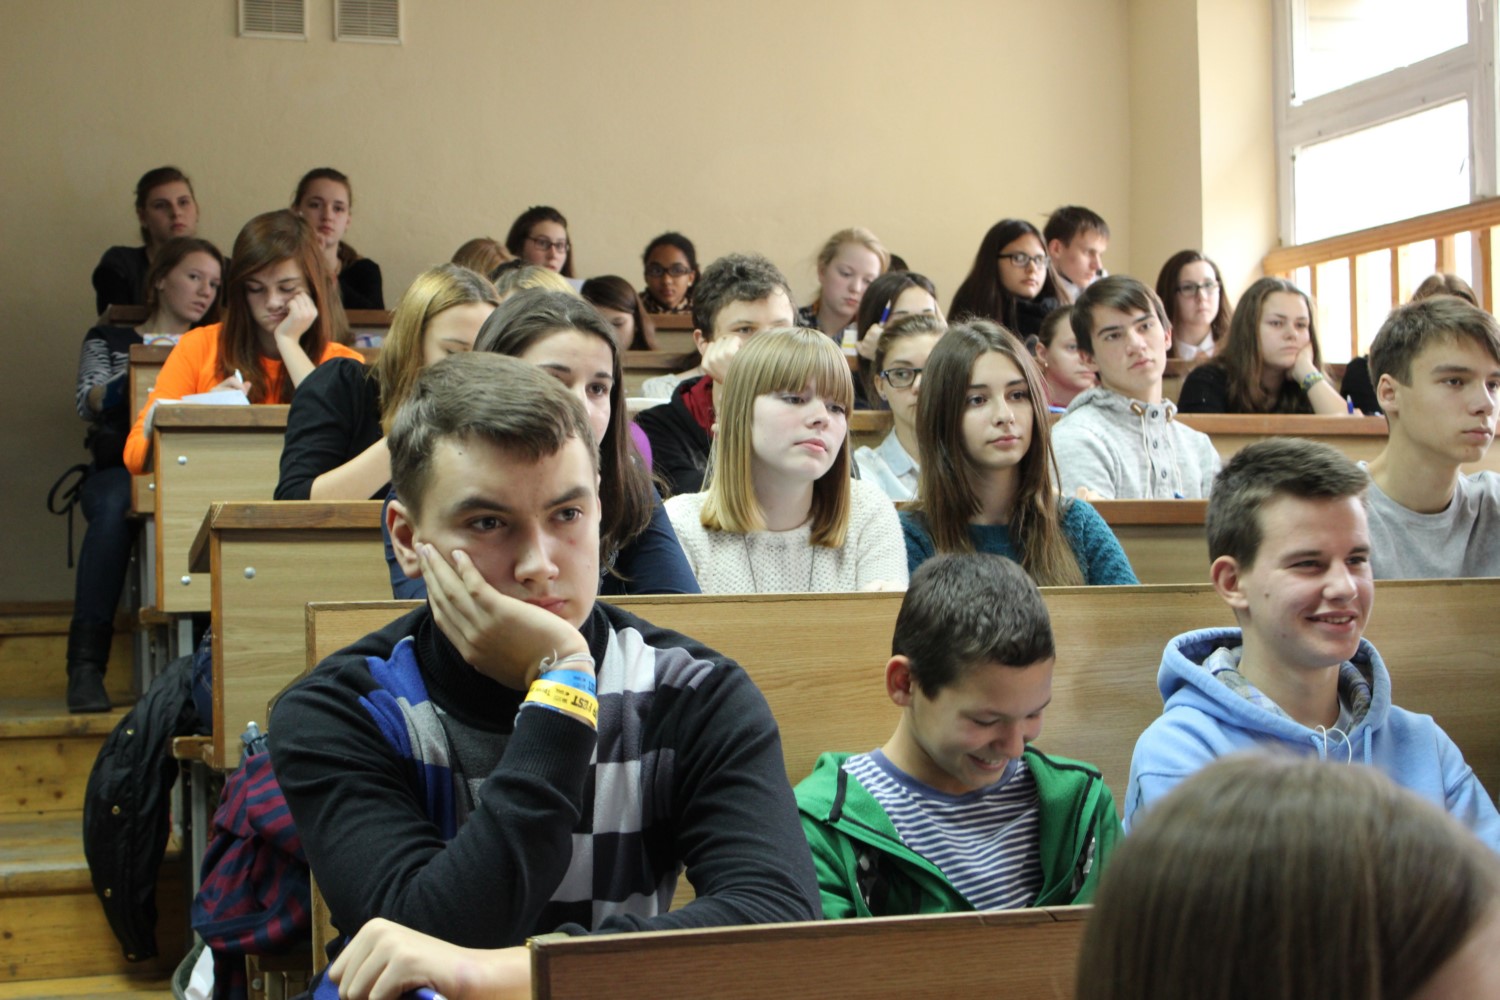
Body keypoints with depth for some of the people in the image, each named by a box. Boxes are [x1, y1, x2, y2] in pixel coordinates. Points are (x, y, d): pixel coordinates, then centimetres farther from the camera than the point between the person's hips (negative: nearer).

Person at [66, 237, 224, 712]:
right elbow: (89, 403, 2)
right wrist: (140, 371, -13)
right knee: (114, 506, -38)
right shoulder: (108, 341, 20)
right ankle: (86, 663, -38)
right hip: (120, 471, -1)